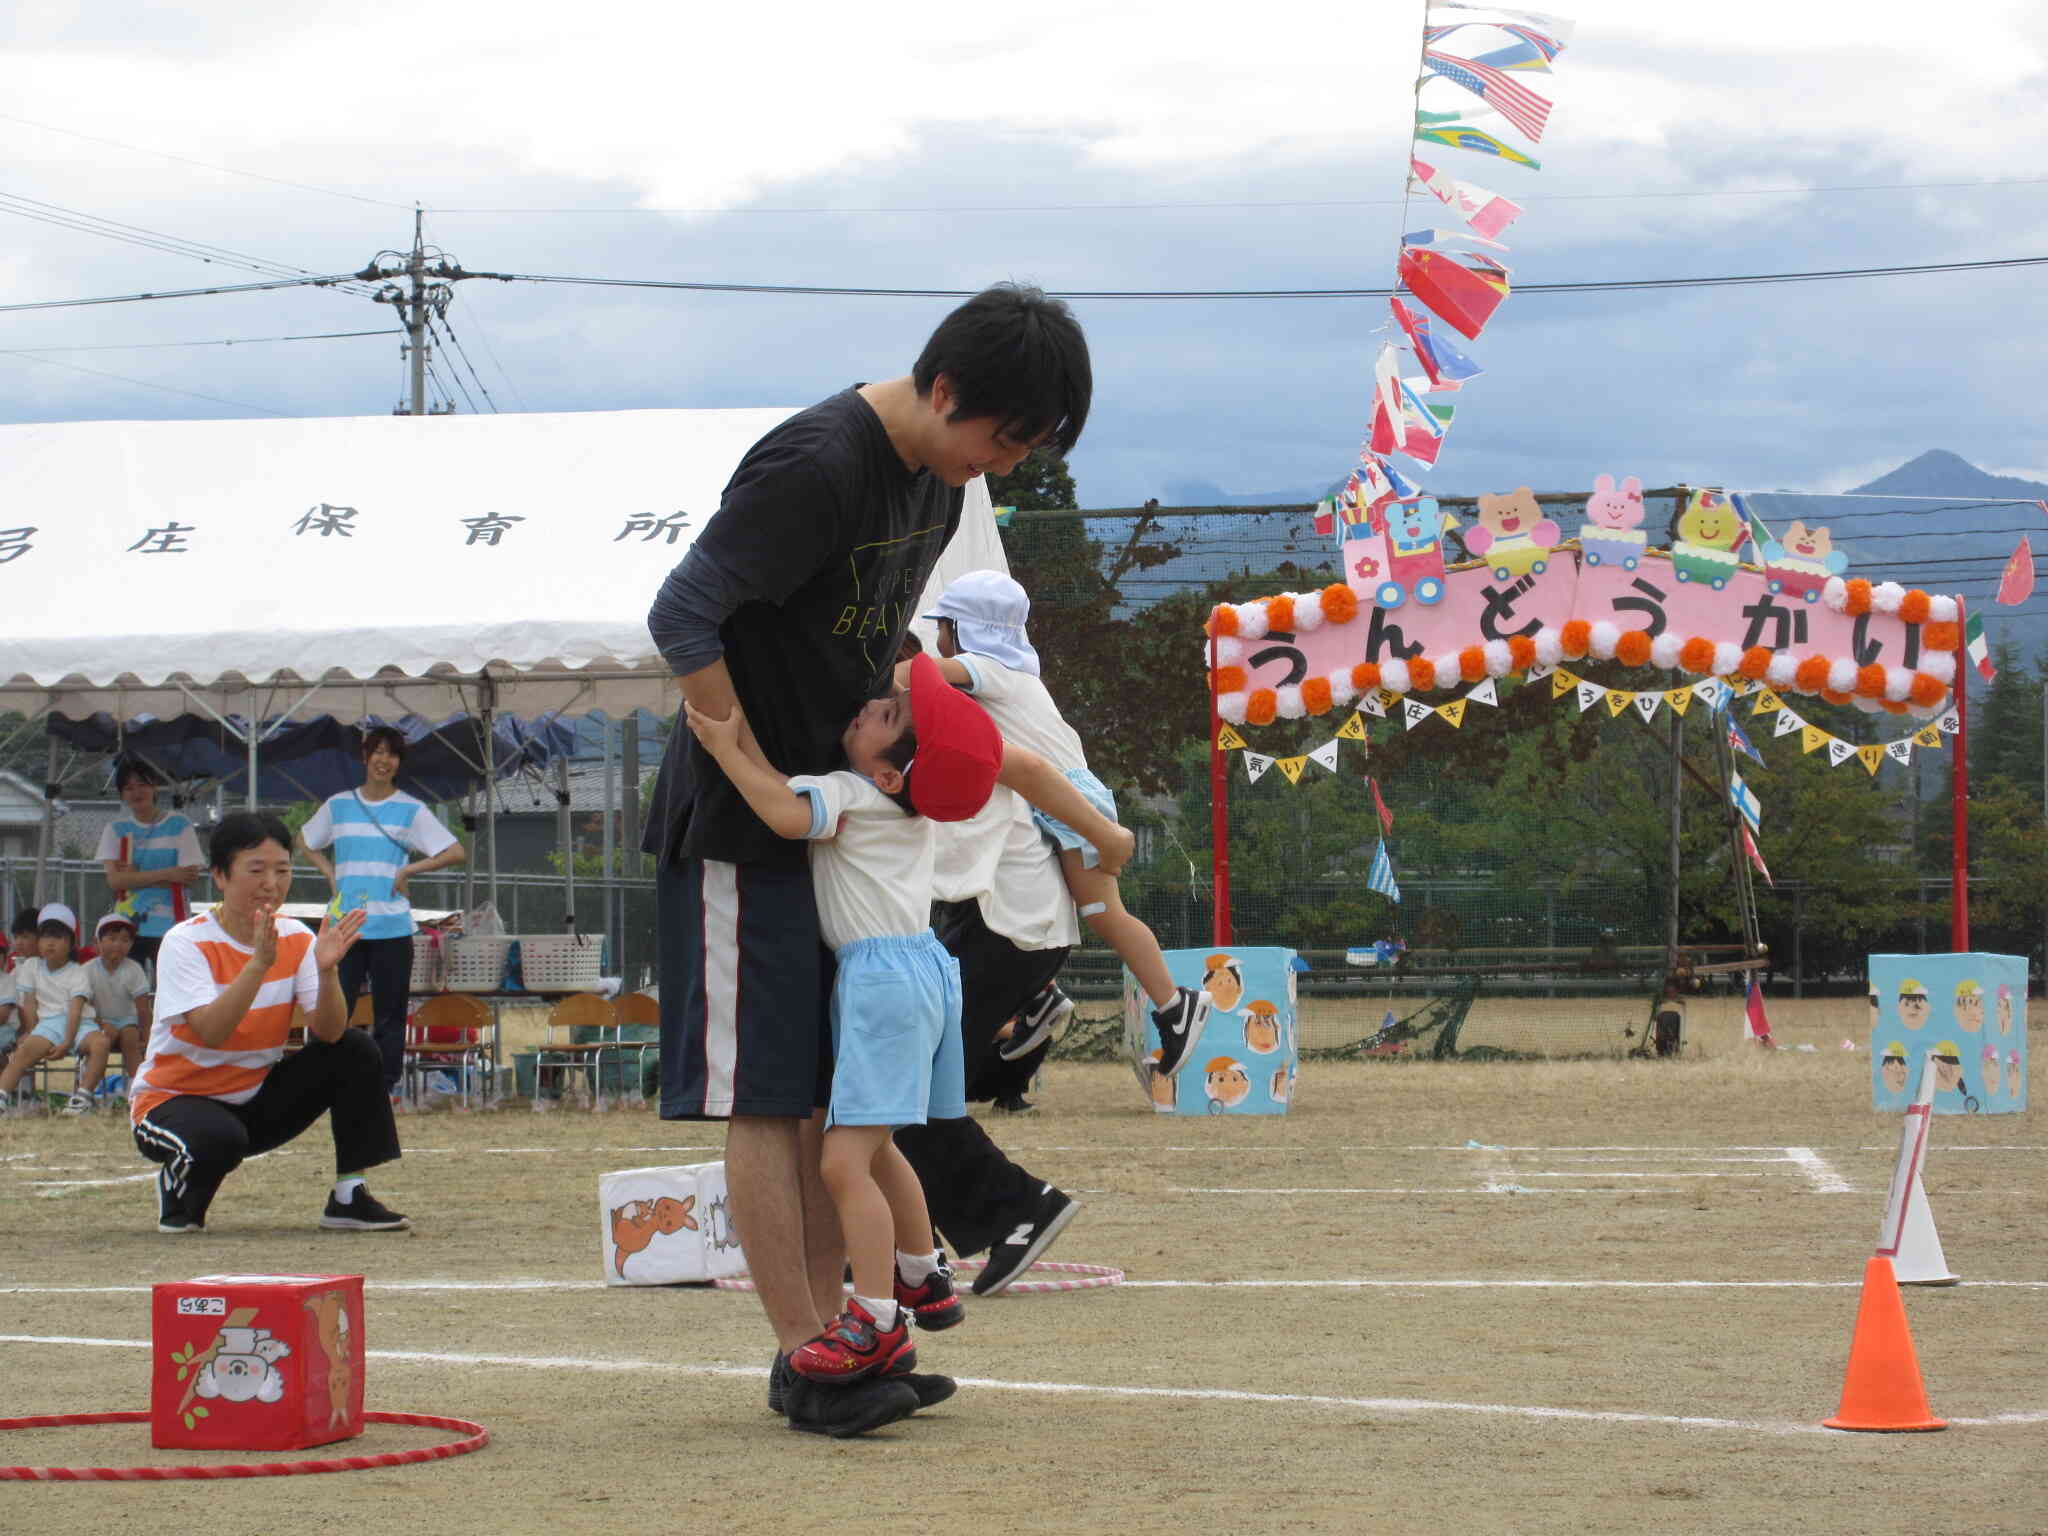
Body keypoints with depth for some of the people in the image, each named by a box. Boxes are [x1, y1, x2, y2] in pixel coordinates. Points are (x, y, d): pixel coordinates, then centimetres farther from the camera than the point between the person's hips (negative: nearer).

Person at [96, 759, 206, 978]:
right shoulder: (116, 829, 10)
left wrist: (136, 876, -9)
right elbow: (114, 880, -4)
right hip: (127, 926, 2)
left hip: (168, 926, -2)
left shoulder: (178, 825, 4)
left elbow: (190, 879, -6)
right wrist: (168, 874, -12)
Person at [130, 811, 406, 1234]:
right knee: (221, 1138, -39)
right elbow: (212, 1033, -32)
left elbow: (329, 1032, -16)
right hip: (174, 1100, -5)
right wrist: (259, 963, -41)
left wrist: (326, 969, -34)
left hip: (255, 1102, 5)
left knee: (356, 1050, -13)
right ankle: (179, 1193, -3)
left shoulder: (297, 940, -3)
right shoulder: (186, 943, -17)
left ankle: (349, 1197, -7)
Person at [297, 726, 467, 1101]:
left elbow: (456, 853, -1)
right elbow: (305, 841, 26)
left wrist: (407, 870, -6)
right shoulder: (339, 806, 11)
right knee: (334, 1008, -5)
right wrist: (329, 873, 10)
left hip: (392, 926, -1)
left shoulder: (411, 811, 3)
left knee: (389, 1014, 1)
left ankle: (387, 1083, 8)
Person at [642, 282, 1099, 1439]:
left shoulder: (936, 473, 6)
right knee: (765, 1098, -5)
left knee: (843, 1090, 9)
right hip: (742, 824, -9)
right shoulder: (816, 468, -22)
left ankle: (823, 1340, 14)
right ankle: (806, 1361, -4)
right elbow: (682, 617, -23)